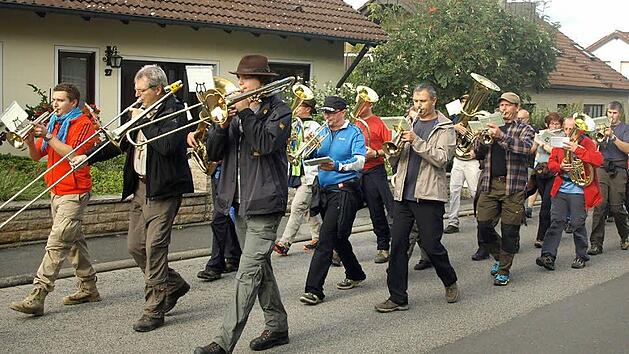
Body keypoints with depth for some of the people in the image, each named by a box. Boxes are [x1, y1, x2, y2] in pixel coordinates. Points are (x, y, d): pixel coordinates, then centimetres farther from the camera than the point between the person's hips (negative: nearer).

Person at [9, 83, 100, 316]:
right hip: (56, 191, 9)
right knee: (74, 240, 14)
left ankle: (37, 298, -15)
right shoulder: (53, 123, 16)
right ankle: (88, 288, 24)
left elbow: (73, 154, -22)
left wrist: (47, 136, -22)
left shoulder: (82, 123, -8)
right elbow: (37, 155, 13)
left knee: (56, 244, -12)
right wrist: (30, 140, -7)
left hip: (73, 194, -9)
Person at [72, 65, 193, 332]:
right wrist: (88, 157, 11)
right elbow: (121, 141, 20)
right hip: (140, 188, 9)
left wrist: (143, 121, -17)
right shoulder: (142, 111, 14)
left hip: (162, 190, -9)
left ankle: (154, 310, 4)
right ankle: (173, 285, 29)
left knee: (154, 248, -6)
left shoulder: (174, 111, -11)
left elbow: (166, 145, -27)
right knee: (135, 246, 11)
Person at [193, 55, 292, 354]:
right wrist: (224, 121, -10)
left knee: (248, 273, -10)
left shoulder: (278, 110, -3)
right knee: (259, 268, 16)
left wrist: (246, 113, -16)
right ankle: (277, 326, 29)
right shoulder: (236, 109, 14)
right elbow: (213, 152, 6)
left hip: (264, 203, -8)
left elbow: (266, 144, -22)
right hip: (239, 203, 8)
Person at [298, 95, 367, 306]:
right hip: (324, 191, 7)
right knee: (337, 237, 17)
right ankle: (355, 274, 37)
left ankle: (314, 289, -11)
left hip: (344, 191, -7)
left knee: (326, 238, -12)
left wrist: (338, 166, -36)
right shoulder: (323, 133, 13)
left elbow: (360, 161, -19)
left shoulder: (354, 133, -5)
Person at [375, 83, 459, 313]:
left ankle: (450, 283, 27)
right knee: (398, 244, 1)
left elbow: (441, 158, -14)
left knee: (431, 245, -1)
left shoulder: (445, 128, 1)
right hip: (403, 194, 5)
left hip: (429, 195, -5)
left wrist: (416, 141, -18)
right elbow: (394, 160, 14)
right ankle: (397, 298, 8)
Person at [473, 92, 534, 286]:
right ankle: (499, 257, 24)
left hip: (513, 187, -4)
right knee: (483, 225, -2)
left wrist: (500, 135, -28)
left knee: (509, 230, -2)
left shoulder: (524, 129, 6)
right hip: (490, 184, 4)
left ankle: (503, 271, 10)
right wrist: (481, 139, -5)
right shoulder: (492, 128, 19)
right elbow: (478, 155, 16)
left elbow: (525, 147, -17)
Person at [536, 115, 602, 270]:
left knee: (578, 224, -1)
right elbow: (551, 162, 14)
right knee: (556, 221, -3)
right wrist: (560, 166, -9)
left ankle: (581, 256, 14)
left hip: (579, 190, -4)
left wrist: (577, 149, -21)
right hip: (561, 189, 4)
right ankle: (548, 256, -6)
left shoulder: (586, 142, 0)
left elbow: (598, 160, -14)